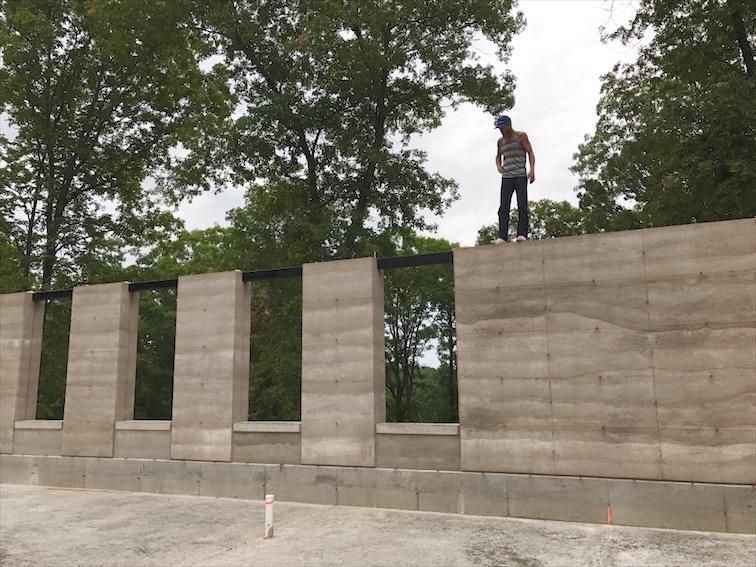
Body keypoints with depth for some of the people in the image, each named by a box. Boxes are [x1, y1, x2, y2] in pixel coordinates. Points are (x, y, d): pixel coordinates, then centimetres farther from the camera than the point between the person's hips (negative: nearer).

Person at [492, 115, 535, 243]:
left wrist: (532, 170, -12)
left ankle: (522, 234, -12)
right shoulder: (500, 141, 19)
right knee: (504, 206, -6)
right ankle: (502, 236, -11)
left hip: (521, 176, -4)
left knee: (522, 205, -11)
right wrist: (498, 166, 13)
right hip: (506, 177, 4)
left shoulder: (521, 136, 7)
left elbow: (530, 153, 2)